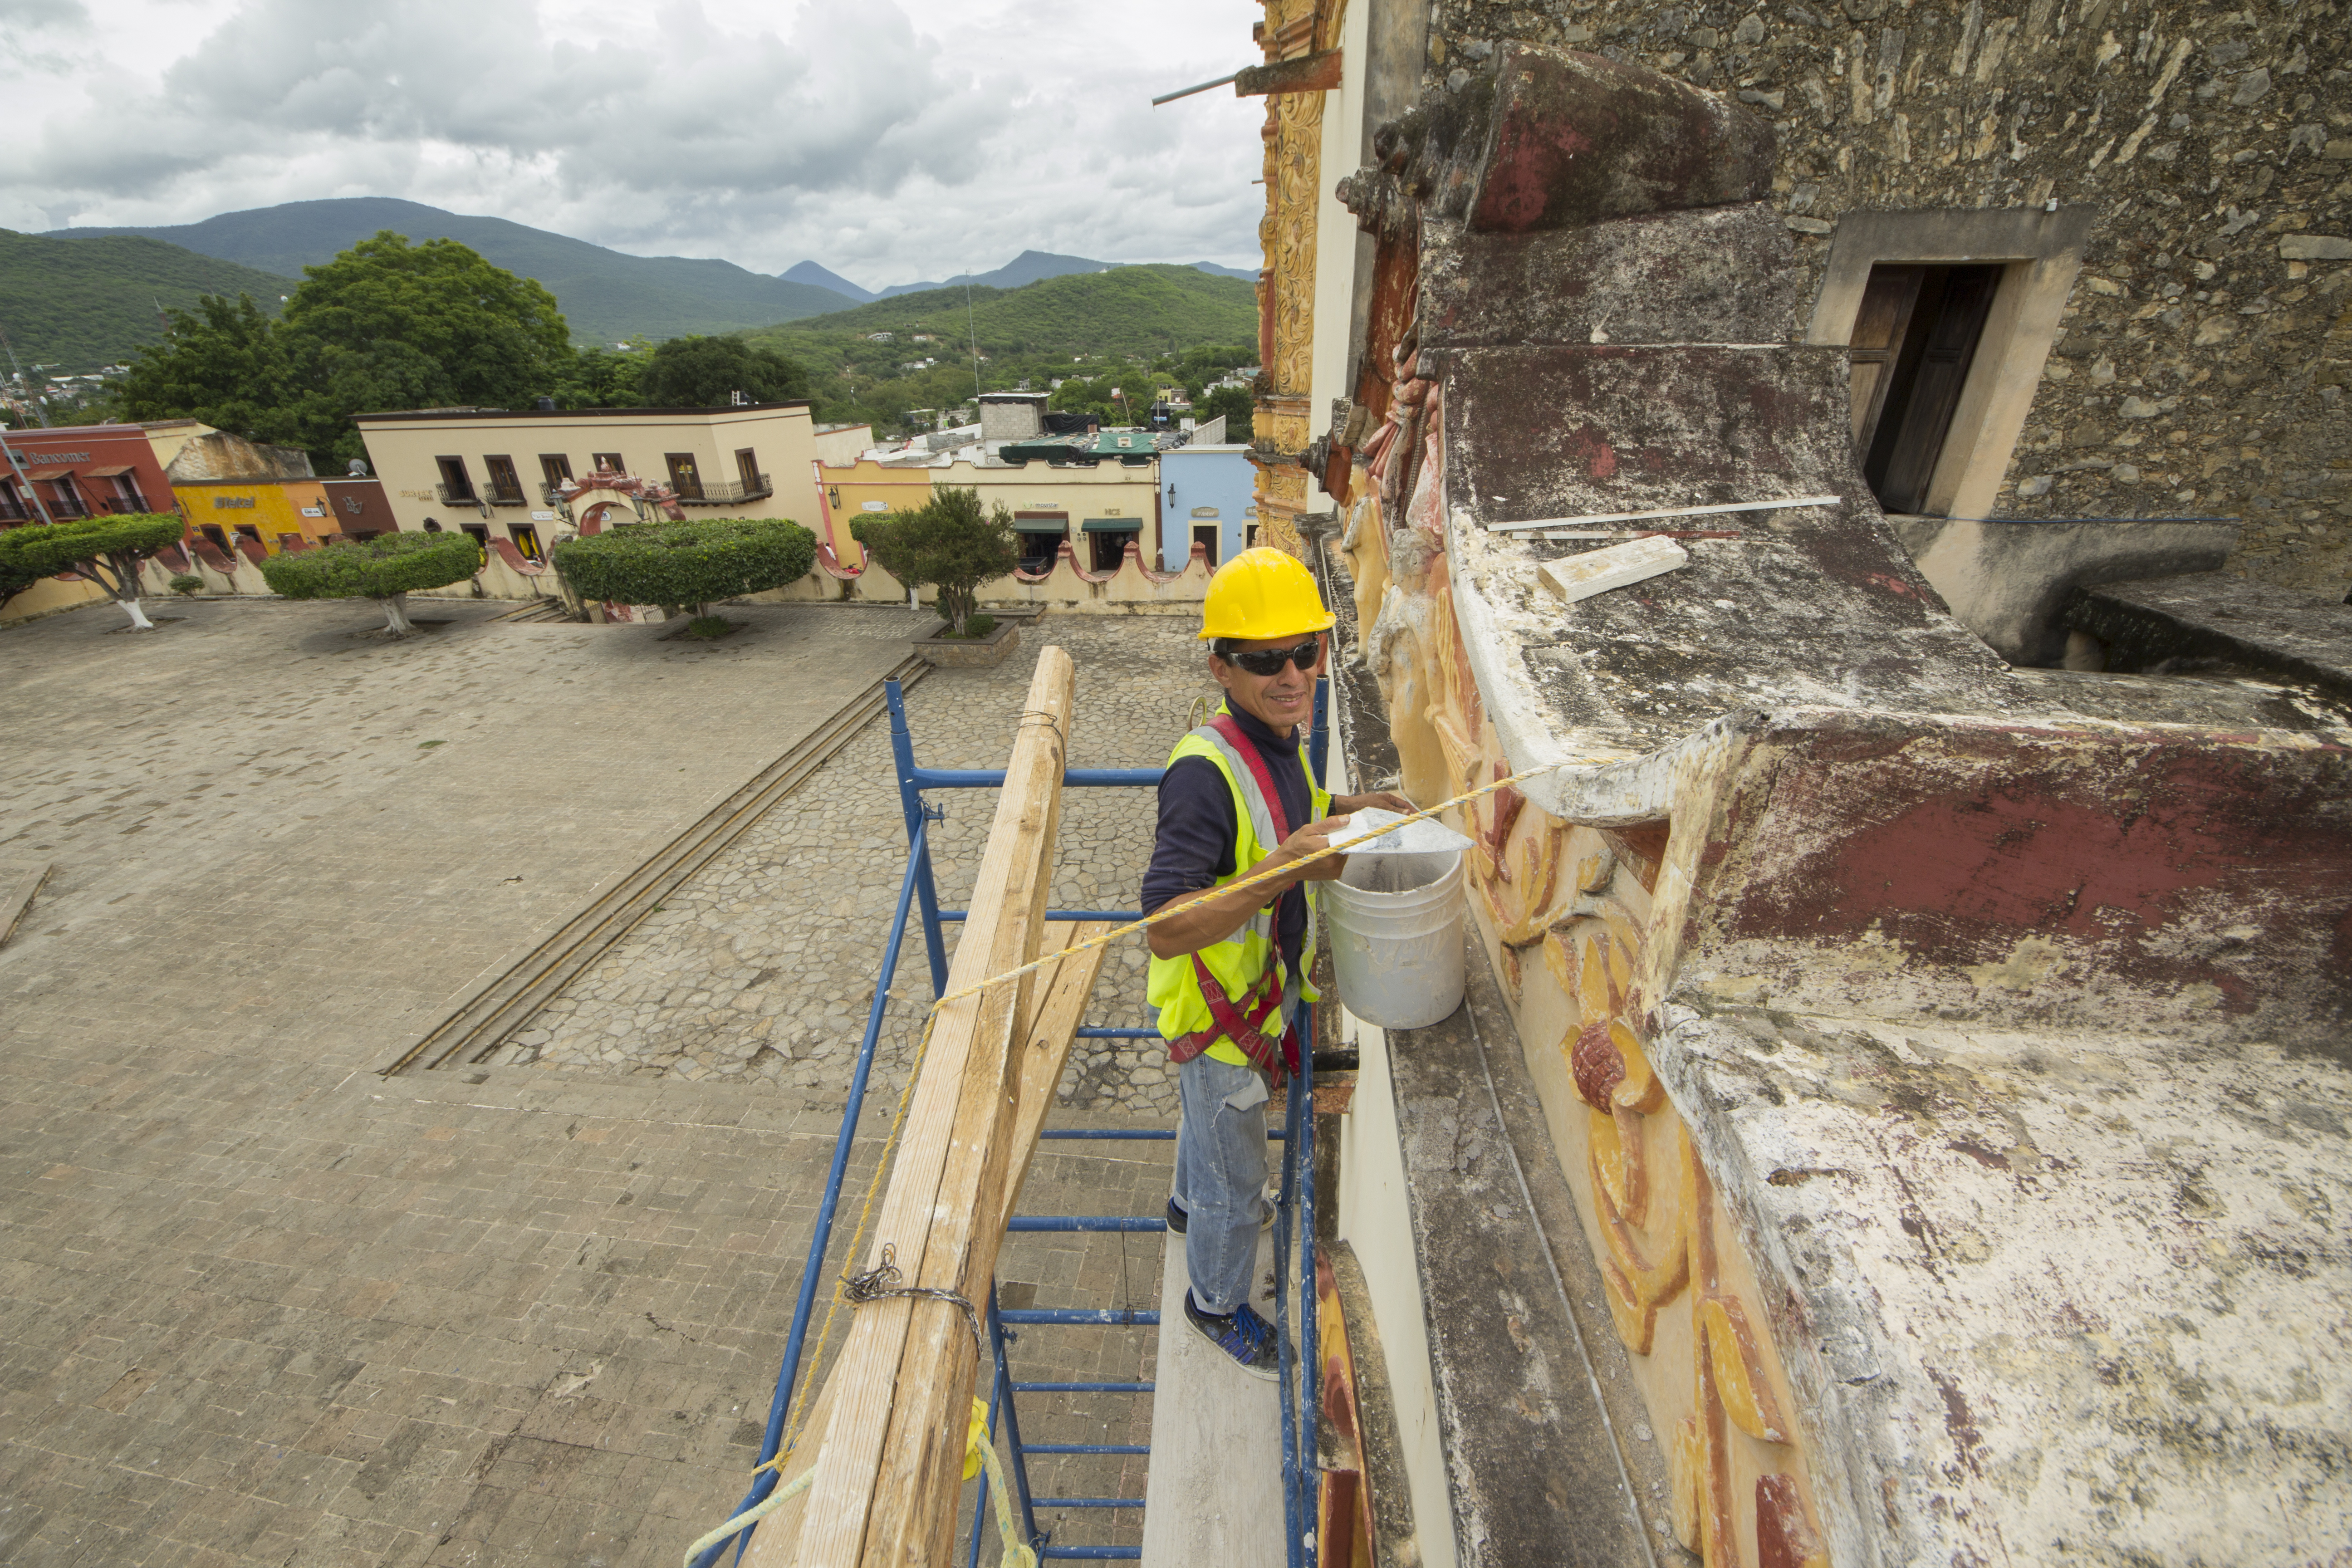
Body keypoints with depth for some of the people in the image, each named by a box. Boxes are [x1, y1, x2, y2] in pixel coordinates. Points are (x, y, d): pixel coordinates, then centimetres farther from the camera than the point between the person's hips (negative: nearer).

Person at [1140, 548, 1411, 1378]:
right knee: (1236, 1183, 17)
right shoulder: (1206, 770, -35)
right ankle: (1217, 1302, 47)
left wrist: (1348, 806, 0)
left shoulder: (1281, 734, -7)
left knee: (1211, 1117, 35)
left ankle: (1191, 1203, 66)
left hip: (1265, 991, 8)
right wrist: (1289, 866, -46)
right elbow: (1167, 931, -39)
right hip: (1218, 1013, -8)